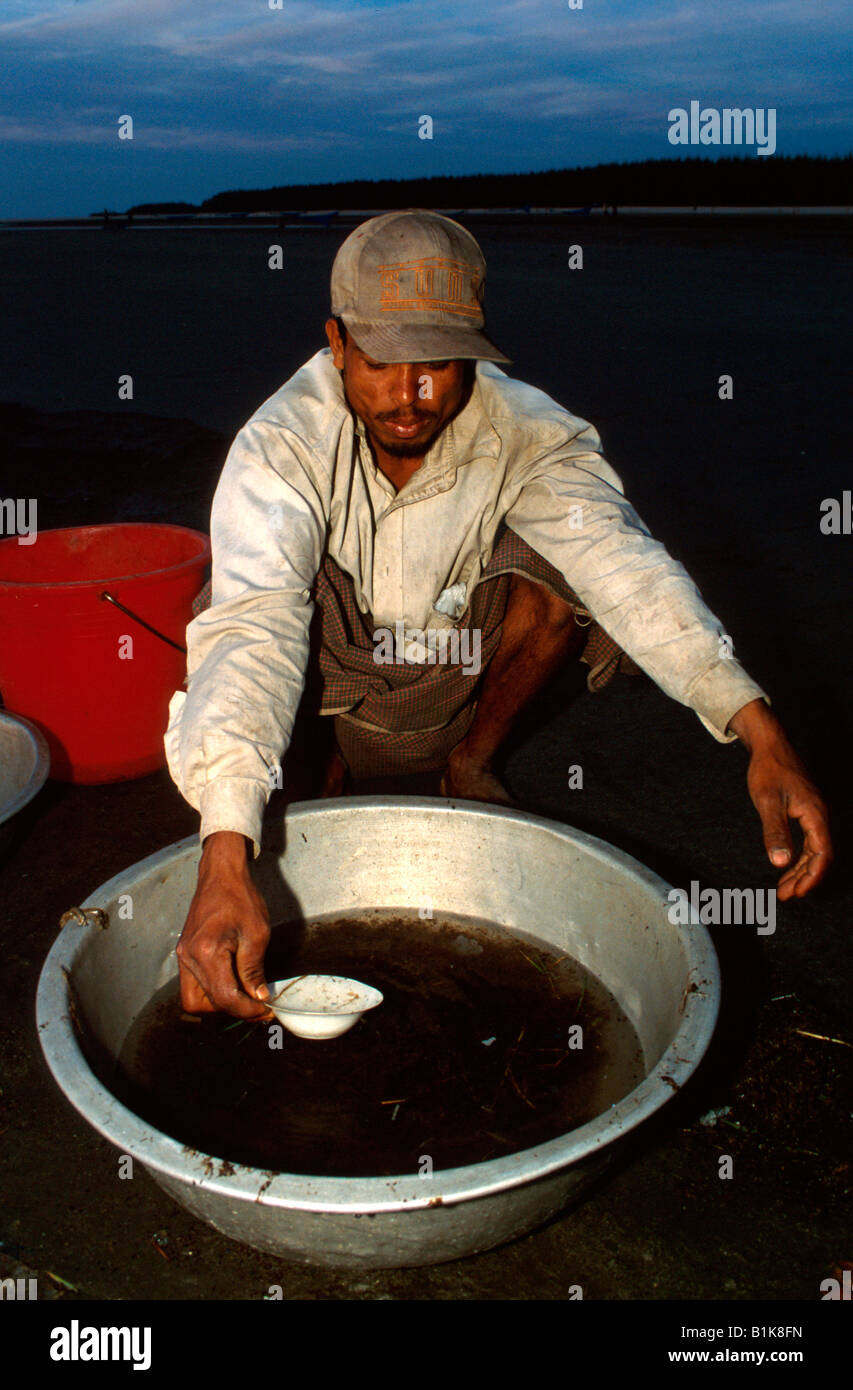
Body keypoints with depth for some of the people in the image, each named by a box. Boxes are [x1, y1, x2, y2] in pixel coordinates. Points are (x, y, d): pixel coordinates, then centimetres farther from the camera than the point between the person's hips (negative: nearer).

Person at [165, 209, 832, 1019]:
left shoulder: (522, 429, -19)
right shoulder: (283, 444, -27)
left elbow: (621, 560, -32)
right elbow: (250, 626, -42)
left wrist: (759, 731, -46)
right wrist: (224, 859, -56)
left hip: (455, 675, 3)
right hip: (332, 691, -2)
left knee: (560, 556, -25)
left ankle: (471, 763, -1)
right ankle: (334, 765, -6)